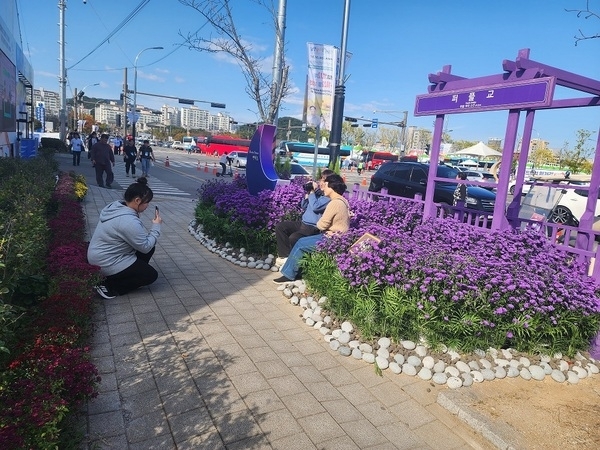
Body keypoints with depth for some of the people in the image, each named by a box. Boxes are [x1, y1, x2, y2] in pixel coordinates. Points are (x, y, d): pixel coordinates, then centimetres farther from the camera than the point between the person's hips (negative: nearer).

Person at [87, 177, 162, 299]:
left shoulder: (117, 206, -1)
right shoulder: (129, 221, -30)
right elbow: (145, 247, -19)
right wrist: (156, 226, -10)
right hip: (107, 264, -10)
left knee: (150, 247, 12)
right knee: (151, 275, 0)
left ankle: (127, 275, 14)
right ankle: (110, 287, -2)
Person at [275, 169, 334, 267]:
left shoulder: (329, 197, -12)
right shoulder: (317, 192, 13)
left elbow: (315, 207, -25)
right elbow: (303, 207, 19)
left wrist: (312, 192, -14)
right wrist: (307, 193, 5)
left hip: (313, 228, -9)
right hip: (303, 223, 9)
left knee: (293, 238, -31)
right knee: (279, 226, -3)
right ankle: (286, 255, -6)